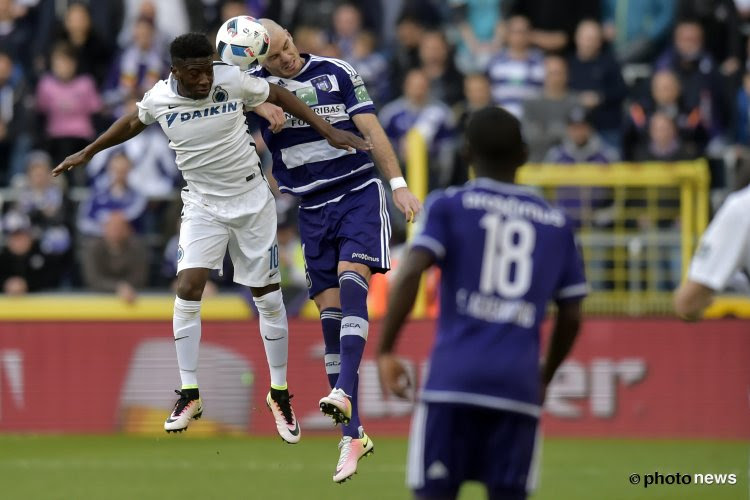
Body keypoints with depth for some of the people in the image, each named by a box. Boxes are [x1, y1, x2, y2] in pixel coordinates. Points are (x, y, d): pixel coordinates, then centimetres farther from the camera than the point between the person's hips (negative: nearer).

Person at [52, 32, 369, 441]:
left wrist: (328, 132, -1)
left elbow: (278, 96, 0)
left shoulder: (232, 80, -17)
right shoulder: (159, 99, -12)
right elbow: (133, 123, 11)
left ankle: (279, 393, 16)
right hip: (203, 206, 1)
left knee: (268, 297, 3)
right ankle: (190, 395, -4)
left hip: (252, 202, -1)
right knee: (188, 290, -14)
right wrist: (88, 153, 22)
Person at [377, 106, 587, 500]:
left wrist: (384, 352, -4)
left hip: (453, 378, -2)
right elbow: (571, 316, 17)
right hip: (518, 382, 2)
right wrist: (545, 376, 32)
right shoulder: (555, 223, 16)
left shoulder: (447, 206, 7)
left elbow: (410, 273, -9)